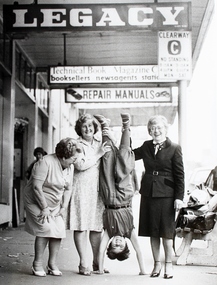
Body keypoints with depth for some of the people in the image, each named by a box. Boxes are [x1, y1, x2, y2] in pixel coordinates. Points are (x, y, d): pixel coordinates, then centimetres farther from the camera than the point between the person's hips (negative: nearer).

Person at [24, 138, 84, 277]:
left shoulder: (70, 167, 0)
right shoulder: (46, 163, -24)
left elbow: (68, 189, 8)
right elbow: (36, 187, -25)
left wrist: (63, 208, 0)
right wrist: (44, 208, -21)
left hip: (55, 205, 7)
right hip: (37, 202, -6)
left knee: (59, 230, -5)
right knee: (45, 229, -18)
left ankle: (52, 264, 8)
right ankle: (37, 264, -4)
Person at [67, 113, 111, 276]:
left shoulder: (100, 143, 14)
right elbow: (80, 165, -13)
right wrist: (98, 154, -9)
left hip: (98, 190, 4)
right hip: (82, 188, -4)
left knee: (97, 227, 6)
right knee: (82, 226, -4)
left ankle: (97, 261, 17)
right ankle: (83, 264, 1)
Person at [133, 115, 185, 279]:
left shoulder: (174, 149, -3)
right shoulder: (146, 147, 10)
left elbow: (180, 175, -4)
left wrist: (179, 197, -9)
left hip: (166, 195, -4)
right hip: (148, 193, 4)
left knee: (166, 231, 2)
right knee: (153, 231, 10)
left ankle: (168, 265, 14)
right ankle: (157, 264, 21)